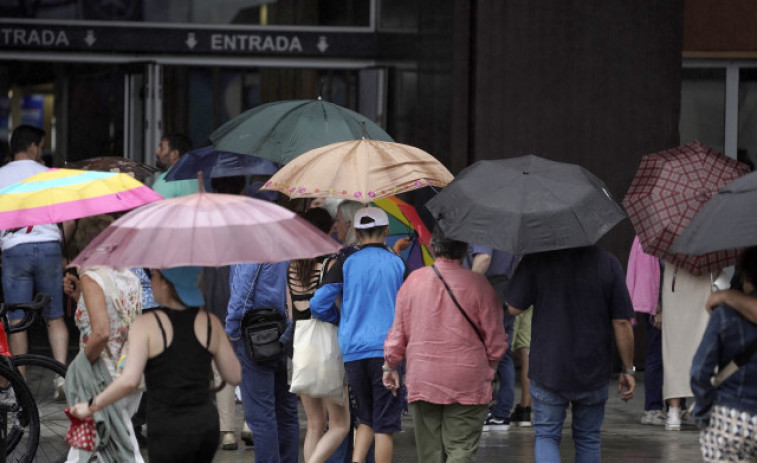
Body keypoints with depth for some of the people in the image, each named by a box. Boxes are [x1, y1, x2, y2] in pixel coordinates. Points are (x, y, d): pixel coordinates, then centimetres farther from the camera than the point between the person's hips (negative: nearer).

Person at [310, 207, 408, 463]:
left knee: (367, 418, 16)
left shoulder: (346, 262, 1)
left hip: (352, 352, 2)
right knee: (385, 422, 2)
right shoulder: (398, 264, 1)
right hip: (386, 349, -2)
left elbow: (318, 305, 0)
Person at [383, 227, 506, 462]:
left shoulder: (414, 280, 1)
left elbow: (398, 332, 7)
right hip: (467, 383, -2)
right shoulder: (478, 285, -7)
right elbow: (496, 339, -2)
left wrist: (390, 366, 22)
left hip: (422, 381, 3)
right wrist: (490, 368, 17)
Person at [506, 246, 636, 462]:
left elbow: (514, 308, -4)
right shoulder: (608, 263, -9)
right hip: (593, 374, 1)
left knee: (546, 436, 9)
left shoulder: (536, 260, -12)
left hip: (547, 370, -1)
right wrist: (628, 369, 3)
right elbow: (622, 323, -7)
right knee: (588, 439, 17)